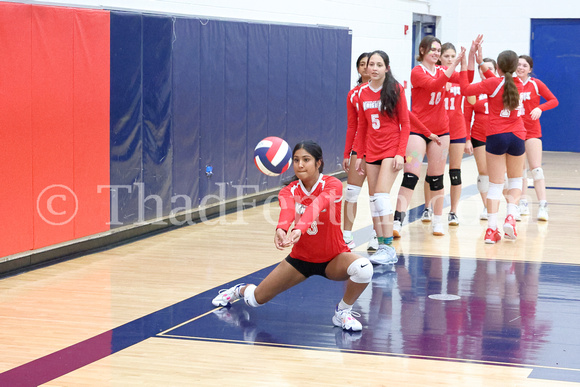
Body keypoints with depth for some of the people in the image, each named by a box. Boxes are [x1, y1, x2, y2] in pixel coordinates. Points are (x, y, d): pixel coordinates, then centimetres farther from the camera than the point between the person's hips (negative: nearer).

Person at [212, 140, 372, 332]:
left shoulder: (333, 185, -19)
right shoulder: (289, 191, -11)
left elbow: (316, 207, -42)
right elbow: (287, 210, -37)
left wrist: (300, 229, -63)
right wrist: (281, 229, -61)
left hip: (333, 259, -2)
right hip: (301, 258, 3)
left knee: (363, 268, -34)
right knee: (257, 299, 3)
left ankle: (343, 312, -7)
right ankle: (240, 290, 41)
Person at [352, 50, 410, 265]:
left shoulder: (396, 90, -5)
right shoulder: (363, 93, 7)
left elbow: (405, 124, -5)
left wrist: (400, 153, -12)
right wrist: (359, 155, 11)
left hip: (391, 151, -5)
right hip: (371, 152, 5)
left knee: (381, 195, -16)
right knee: (373, 199, 3)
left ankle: (388, 248, -15)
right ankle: (381, 244, 8)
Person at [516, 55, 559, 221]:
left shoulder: (535, 84, -3)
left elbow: (553, 100, -1)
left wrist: (540, 108, -17)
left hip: (532, 130, -3)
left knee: (536, 168, -10)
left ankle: (543, 207, -12)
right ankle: (523, 204, 19)